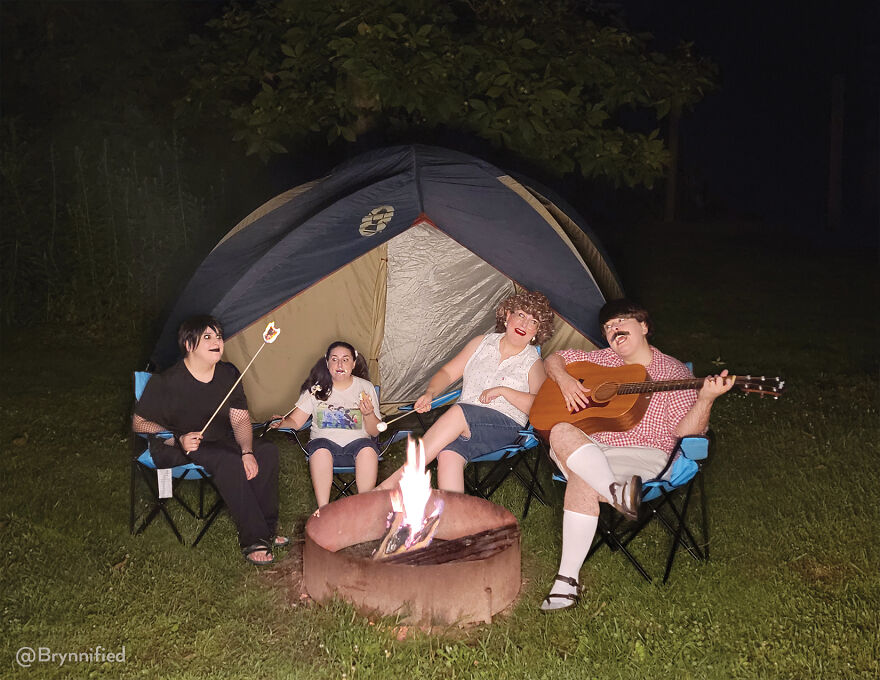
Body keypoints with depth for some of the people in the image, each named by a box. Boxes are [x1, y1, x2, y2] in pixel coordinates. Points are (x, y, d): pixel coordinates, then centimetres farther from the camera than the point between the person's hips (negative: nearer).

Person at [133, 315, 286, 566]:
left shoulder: (229, 374, 0)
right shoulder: (166, 382, -16)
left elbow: (241, 420, 1)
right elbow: (139, 423, -10)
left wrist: (247, 451, -18)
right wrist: (178, 439, -23)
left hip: (218, 441, 6)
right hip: (175, 450, -6)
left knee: (267, 451, -17)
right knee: (228, 461, -34)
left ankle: (265, 529, -10)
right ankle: (253, 540, -29)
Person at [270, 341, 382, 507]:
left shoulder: (365, 387, 6)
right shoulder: (316, 388, 6)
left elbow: (375, 431, 6)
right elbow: (295, 421, 4)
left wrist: (369, 414, -15)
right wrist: (282, 422, -18)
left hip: (357, 442, 0)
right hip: (325, 441, 0)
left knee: (368, 451, -34)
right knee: (320, 451, -35)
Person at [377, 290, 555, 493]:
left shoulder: (533, 362, 9)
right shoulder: (482, 343, 17)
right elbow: (448, 373, 18)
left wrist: (502, 390, -12)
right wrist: (429, 393, -1)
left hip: (506, 424, -3)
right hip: (460, 422, 3)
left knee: (458, 412, -34)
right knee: (448, 454, -33)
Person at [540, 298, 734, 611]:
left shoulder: (673, 371, 5)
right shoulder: (603, 360, 20)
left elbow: (685, 430, -6)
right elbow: (554, 359, 25)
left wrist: (706, 399, -26)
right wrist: (564, 379, 3)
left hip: (641, 453, -5)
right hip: (588, 447, 5)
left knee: (584, 481, -34)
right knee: (561, 433, -31)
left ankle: (568, 578, -31)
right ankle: (616, 491, -44)